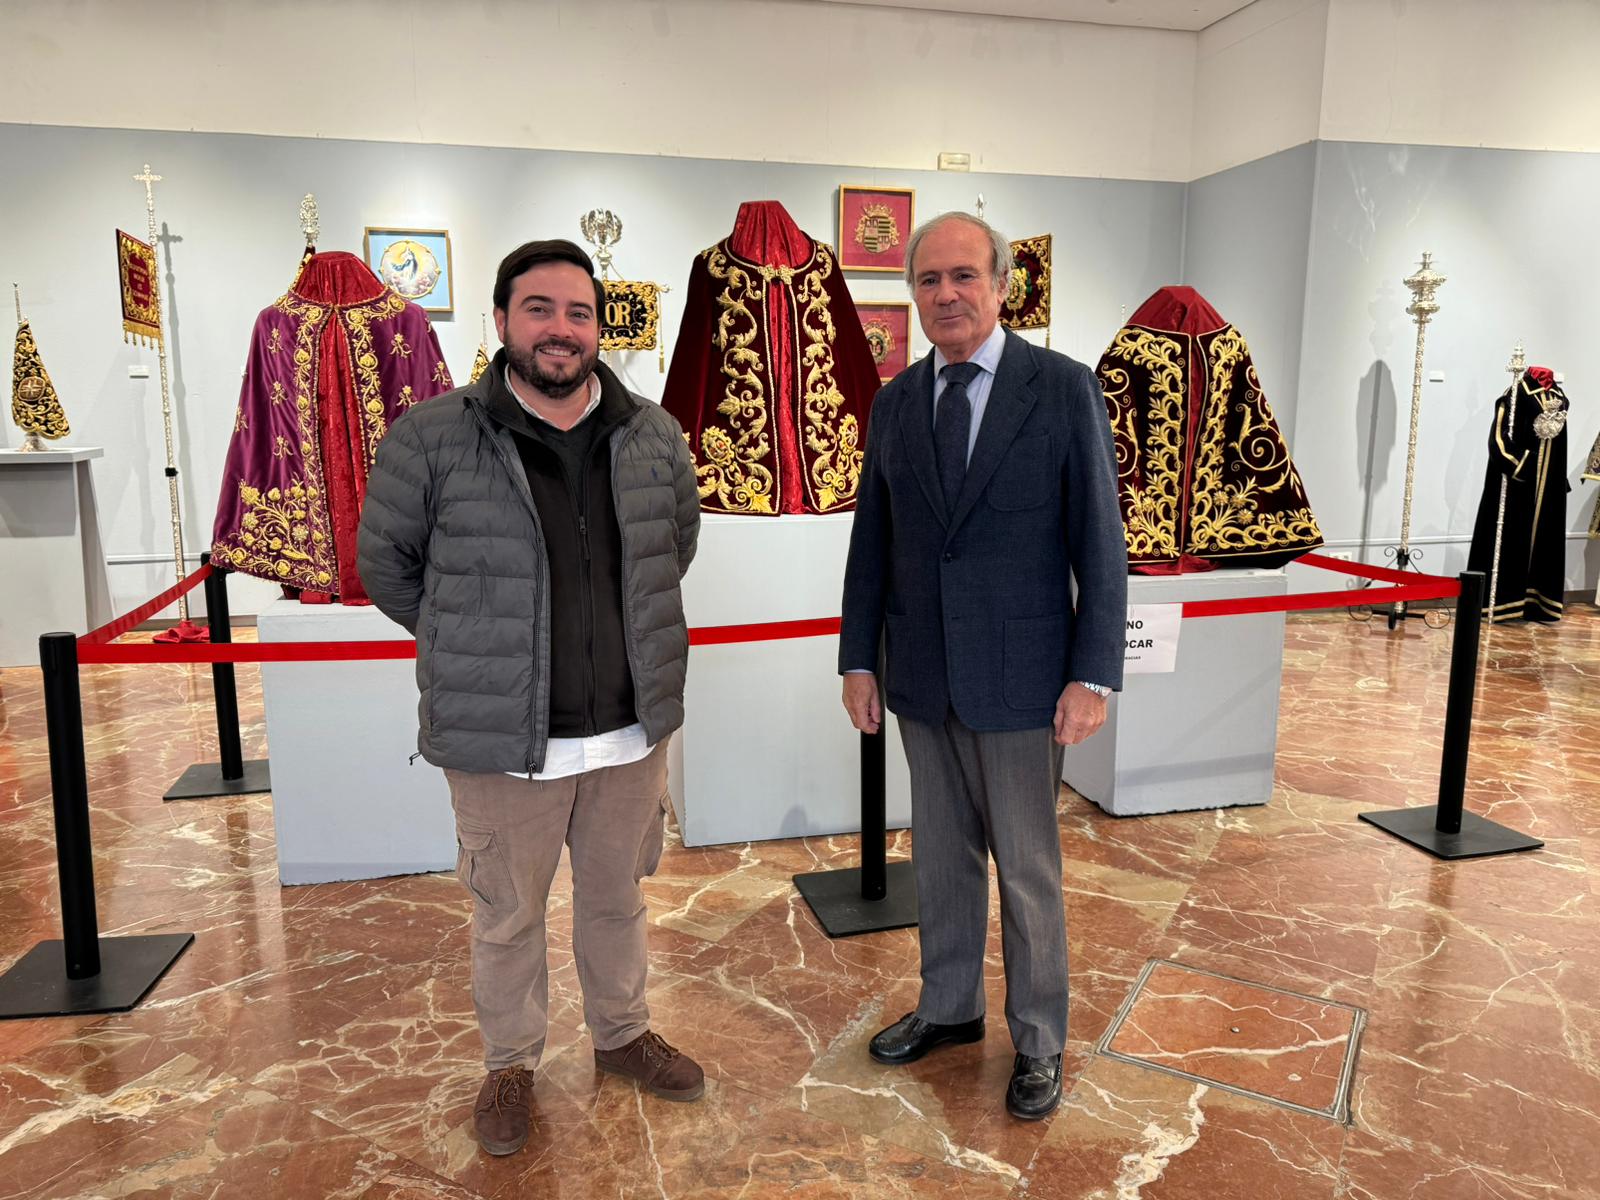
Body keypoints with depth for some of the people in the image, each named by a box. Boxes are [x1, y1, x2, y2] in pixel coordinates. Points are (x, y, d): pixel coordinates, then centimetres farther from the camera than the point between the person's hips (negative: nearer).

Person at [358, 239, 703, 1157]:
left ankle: (623, 1033, 46)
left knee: (618, 897, 21)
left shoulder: (653, 435, 0)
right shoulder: (433, 437, -10)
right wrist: (474, 645, 4)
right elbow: (386, 560, 2)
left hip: (631, 729, 3)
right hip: (501, 740, -3)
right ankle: (510, 1064, 40)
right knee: (509, 916, 15)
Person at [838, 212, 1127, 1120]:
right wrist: (859, 660, 4)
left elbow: (1099, 542, -8)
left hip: (1020, 677, -4)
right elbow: (872, 542, 8)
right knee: (942, 856, 18)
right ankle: (949, 1007, 38)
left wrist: (1094, 674, -12)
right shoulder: (895, 402, 5)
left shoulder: (1064, 388, -7)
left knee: (1028, 867, 9)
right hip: (921, 676, 4)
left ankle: (1039, 1041, 29)